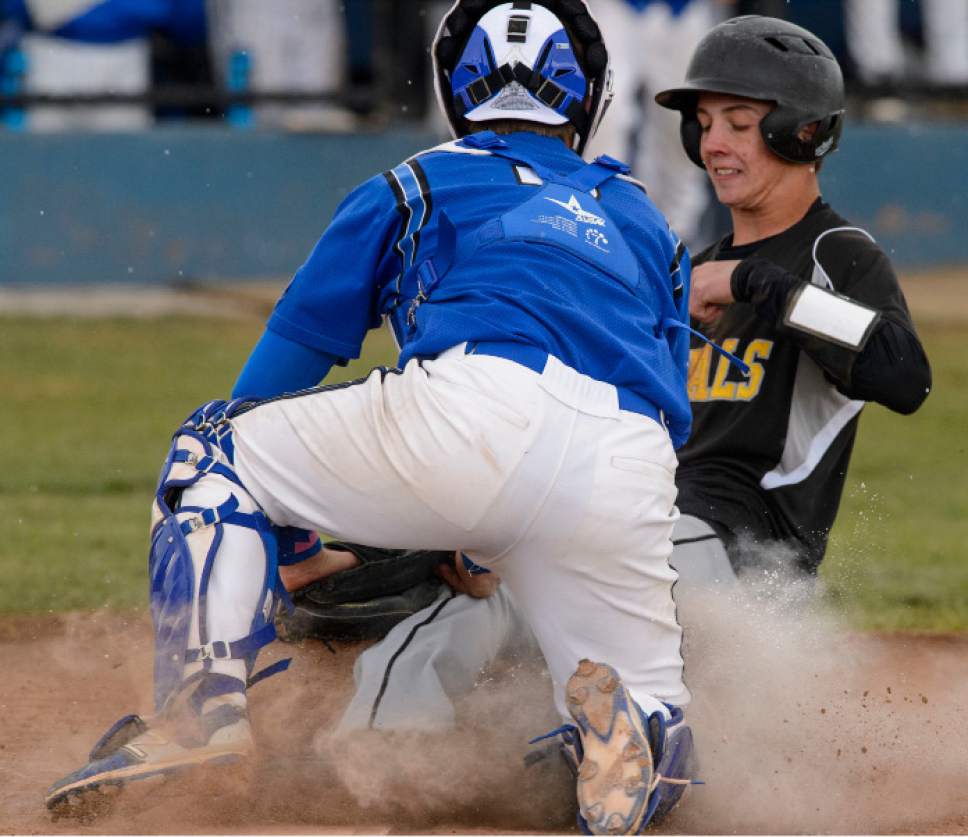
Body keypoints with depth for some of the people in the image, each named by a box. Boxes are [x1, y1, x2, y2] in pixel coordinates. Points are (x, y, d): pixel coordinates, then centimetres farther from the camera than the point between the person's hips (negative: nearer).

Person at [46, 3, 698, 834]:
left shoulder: (412, 186, 26)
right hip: (632, 478, 3)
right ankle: (609, 704, -21)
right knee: (653, 753, 17)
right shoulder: (649, 225, 36)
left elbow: (297, 341, 28)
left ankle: (203, 704, -2)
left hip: (477, 410, -3)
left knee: (213, 450, 20)